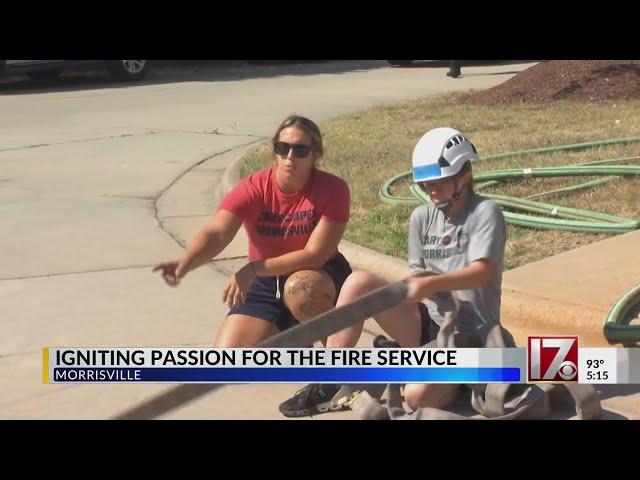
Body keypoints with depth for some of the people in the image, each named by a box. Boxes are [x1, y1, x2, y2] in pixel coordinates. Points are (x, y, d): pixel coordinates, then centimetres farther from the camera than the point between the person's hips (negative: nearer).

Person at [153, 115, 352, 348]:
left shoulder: (332, 189, -20)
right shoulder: (254, 188, -16)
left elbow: (315, 255, -24)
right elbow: (216, 233, -30)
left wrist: (253, 269, -32)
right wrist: (185, 263, -52)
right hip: (266, 286, 2)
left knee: (300, 289, -40)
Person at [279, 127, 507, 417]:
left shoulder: (485, 212, -9)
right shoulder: (422, 218, 8)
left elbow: (482, 272, -21)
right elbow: (418, 275, 8)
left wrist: (431, 283, -35)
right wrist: (412, 285, -16)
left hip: (469, 335, -6)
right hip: (426, 324, 6)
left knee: (419, 395, -34)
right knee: (359, 282, -19)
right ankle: (329, 385, -16)